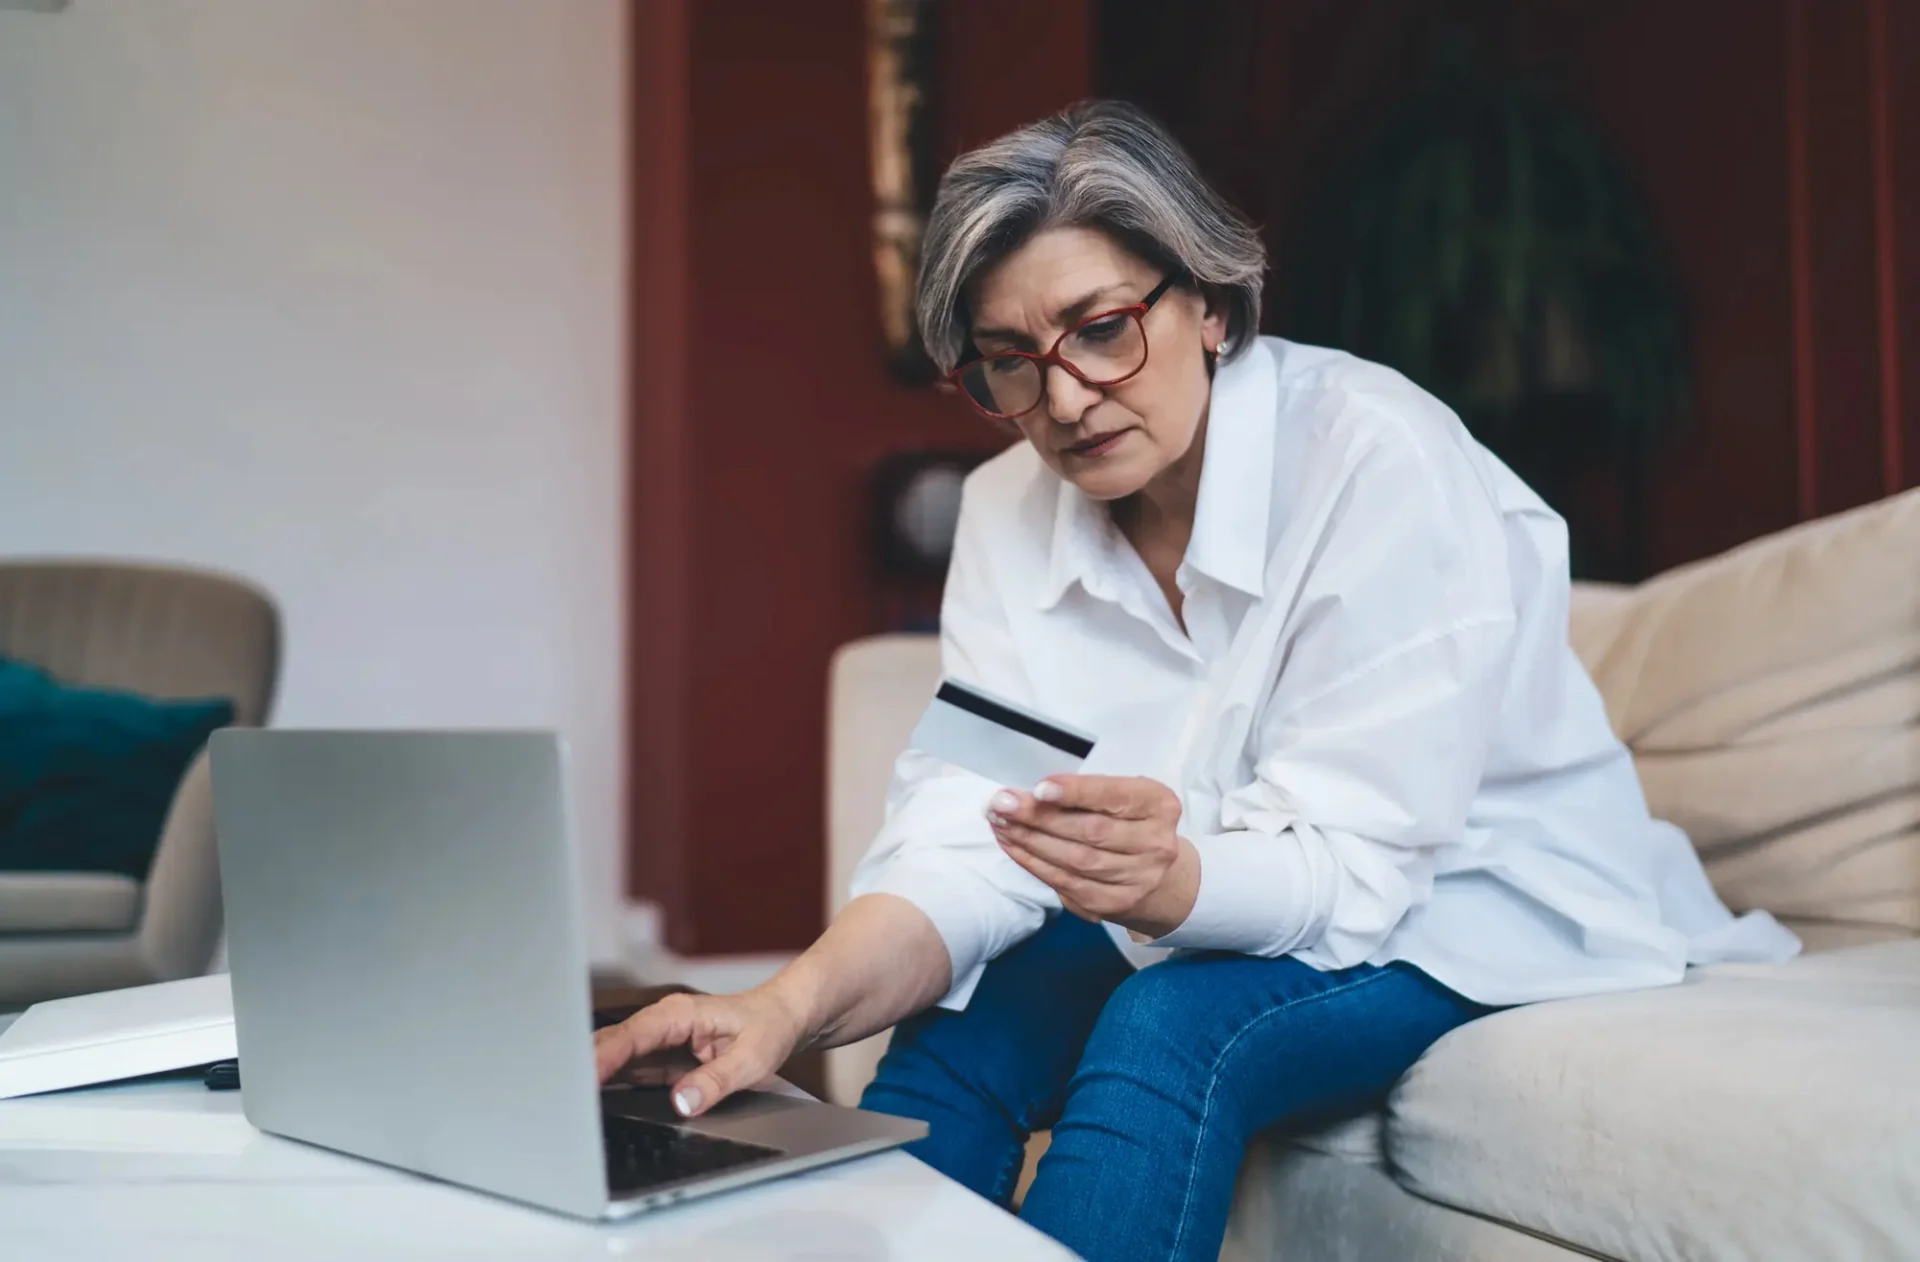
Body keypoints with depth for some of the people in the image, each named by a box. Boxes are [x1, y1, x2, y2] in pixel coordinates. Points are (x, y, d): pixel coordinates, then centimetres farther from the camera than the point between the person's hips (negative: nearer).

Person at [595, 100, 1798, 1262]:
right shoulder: (1009, 509, -6)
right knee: (961, 1025, -20)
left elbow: (1350, 867, -26)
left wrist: (1169, 884, -47)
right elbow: (968, 837, -17)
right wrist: (797, 1000, -36)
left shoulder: (1378, 455, -24)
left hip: (1487, 905, -5)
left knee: (1168, 1034, -30)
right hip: (1214, 925, 5)